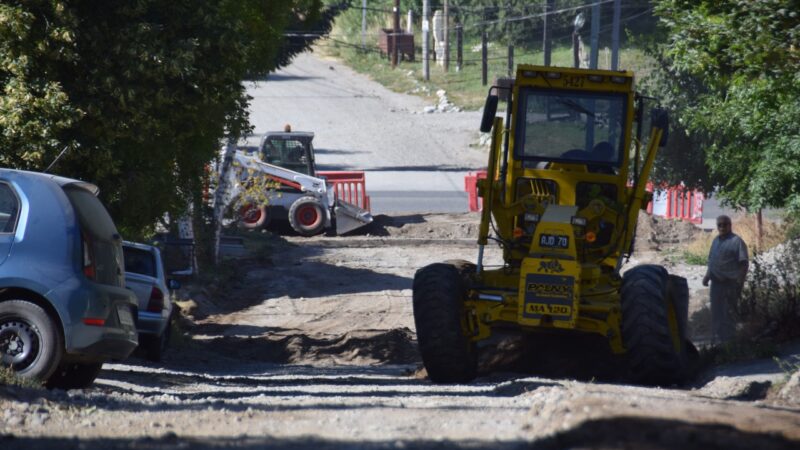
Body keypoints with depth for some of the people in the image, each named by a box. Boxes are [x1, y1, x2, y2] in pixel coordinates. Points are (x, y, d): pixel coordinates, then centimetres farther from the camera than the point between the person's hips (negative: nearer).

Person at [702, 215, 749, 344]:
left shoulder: (736, 241, -9)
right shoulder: (716, 241, 15)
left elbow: (744, 264, -12)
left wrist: (739, 282, -17)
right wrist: (707, 276, 13)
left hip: (730, 284, -8)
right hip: (716, 283, 8)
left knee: (729, 313, -3)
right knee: (716, 314, 13)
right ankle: (717, 341, 22)